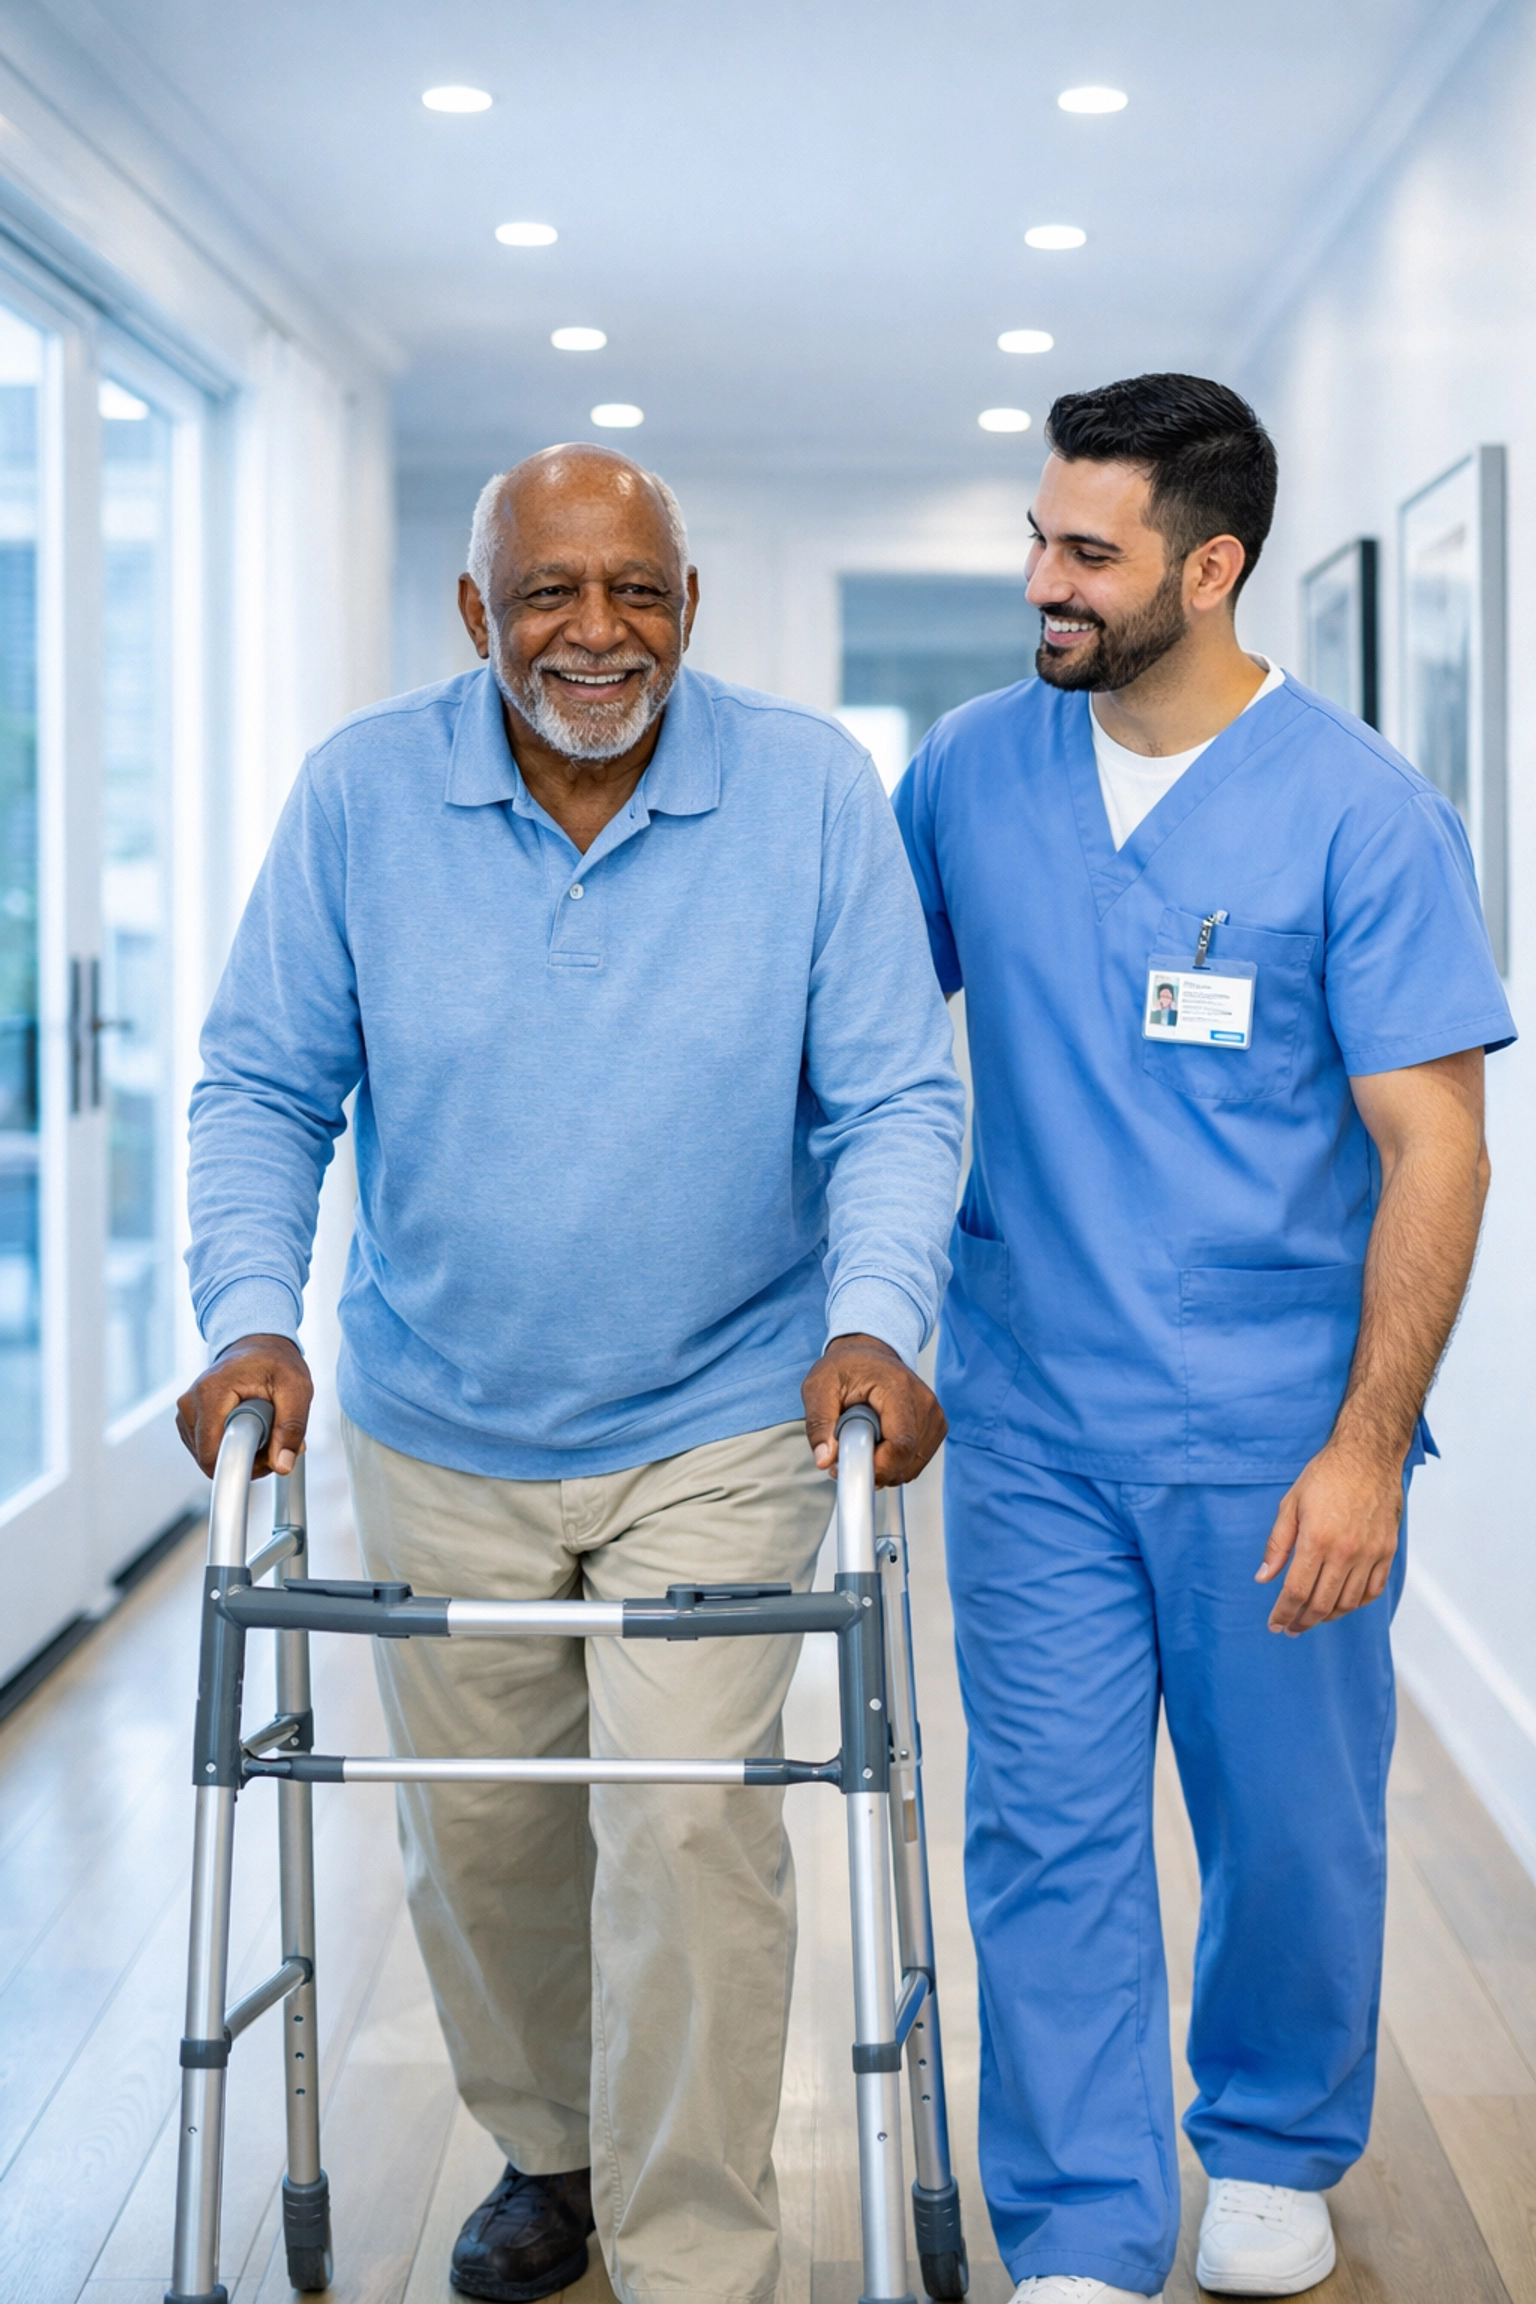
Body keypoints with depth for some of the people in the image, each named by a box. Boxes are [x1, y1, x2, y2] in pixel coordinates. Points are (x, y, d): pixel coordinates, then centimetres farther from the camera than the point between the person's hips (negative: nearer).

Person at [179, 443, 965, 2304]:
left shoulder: (809, 791, -9)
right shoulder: (361, 792, -7)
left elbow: (893, 1097, -8)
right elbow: (263, 1085, -3)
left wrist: (876, 1316, -24)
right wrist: (252, 1313, -18)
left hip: (721, 1431, -2)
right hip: (439, 1436, 3)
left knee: (689, 1829, -9)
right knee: (475, 1835, 16)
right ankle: (545, 2149, 42)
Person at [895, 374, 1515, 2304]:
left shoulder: (1358, 812, -9)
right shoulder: (970, 771, 2)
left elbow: (1432, 1148, -10)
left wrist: (1367, 1449, -15)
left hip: (1272, 1436, -2)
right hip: (1027, 1422, 2)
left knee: (1292, 1825, 12)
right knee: (1049, 1832, 4)